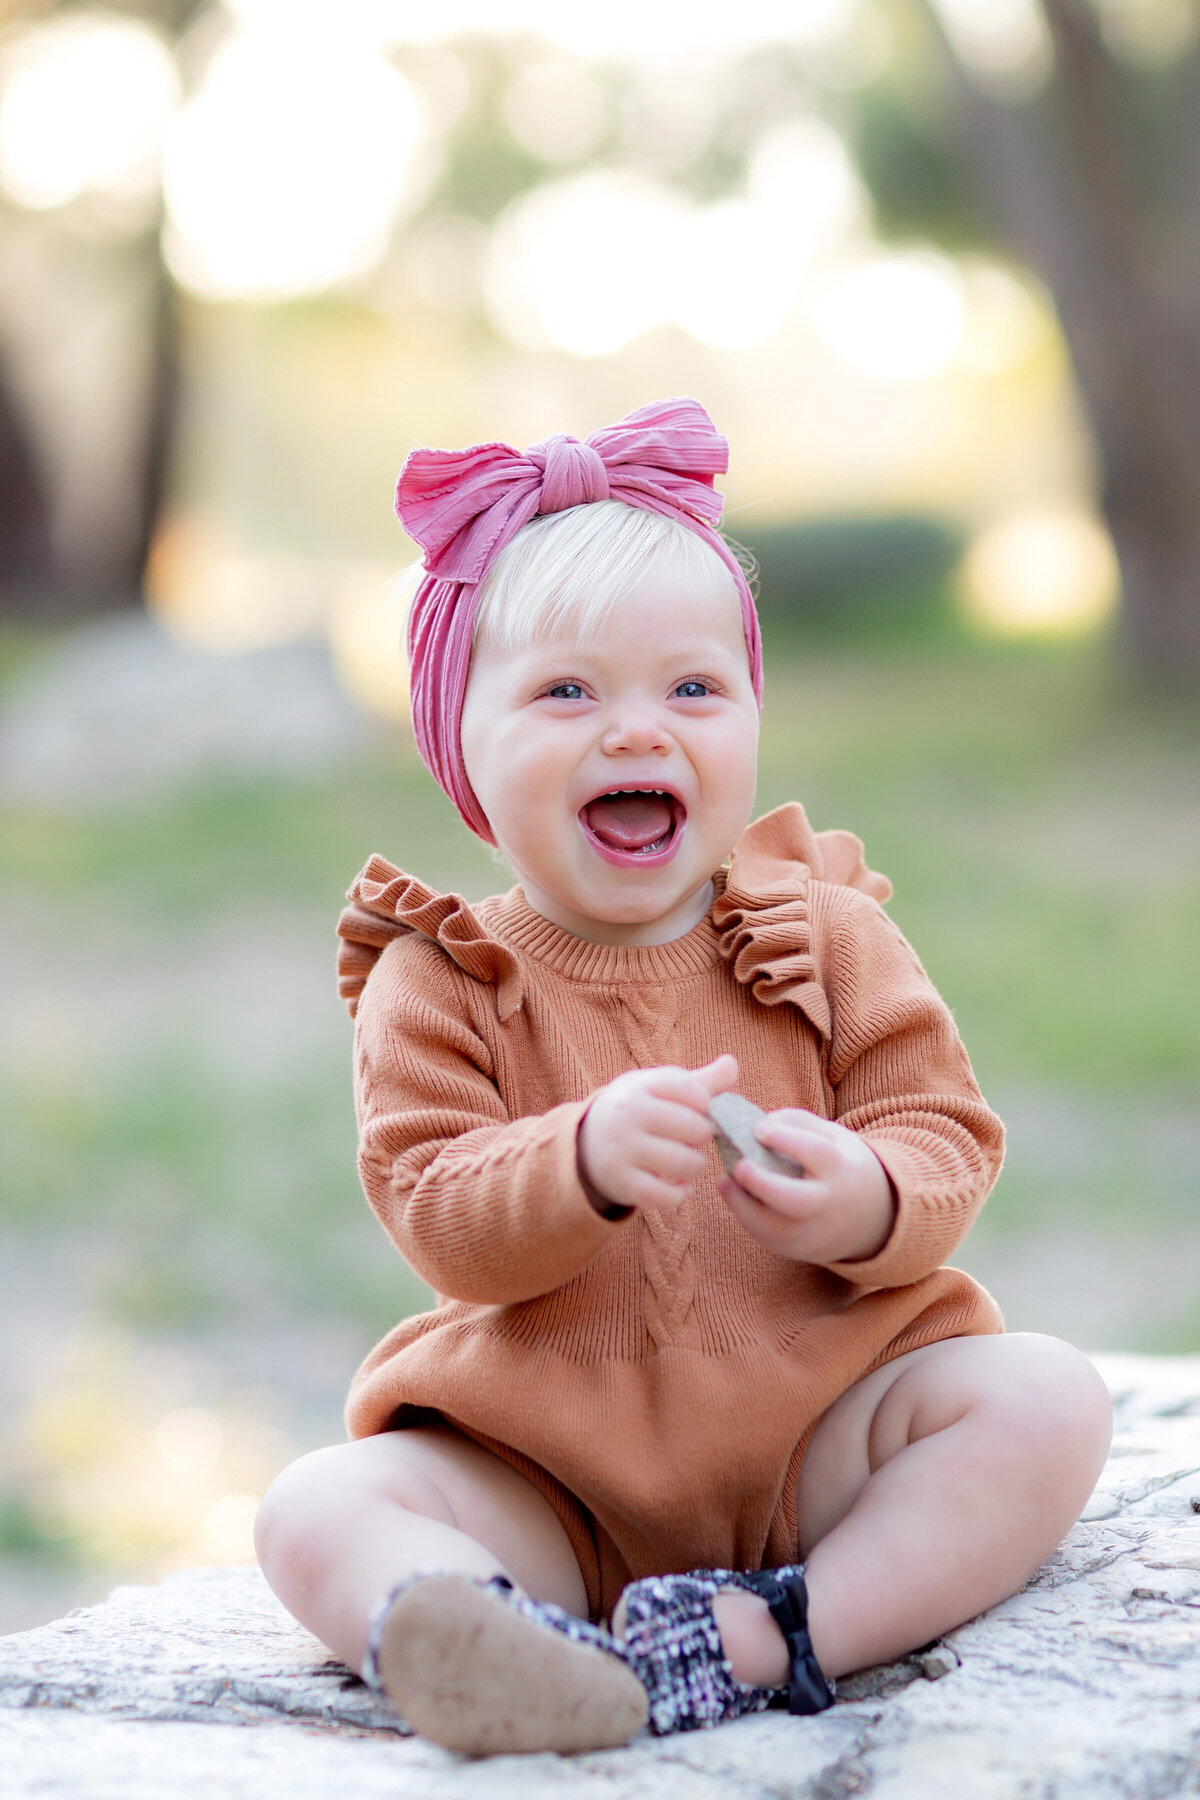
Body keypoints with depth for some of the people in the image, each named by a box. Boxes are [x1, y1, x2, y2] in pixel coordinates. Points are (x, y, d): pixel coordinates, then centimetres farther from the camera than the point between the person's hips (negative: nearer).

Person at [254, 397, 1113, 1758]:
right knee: (314, 1513, -23)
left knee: (1046, 1398, -21)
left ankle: (786, 1631, -35)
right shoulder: (441, 986, -2)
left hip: (820, 1419, 1)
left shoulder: (824, 937, 2)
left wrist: (868, 1200, -27)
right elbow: (440, 1218, -12)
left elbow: (948, 1137, -3)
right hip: (548, 1473, -1)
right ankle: (526, 1667, -52)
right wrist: (588, 1161, -33)